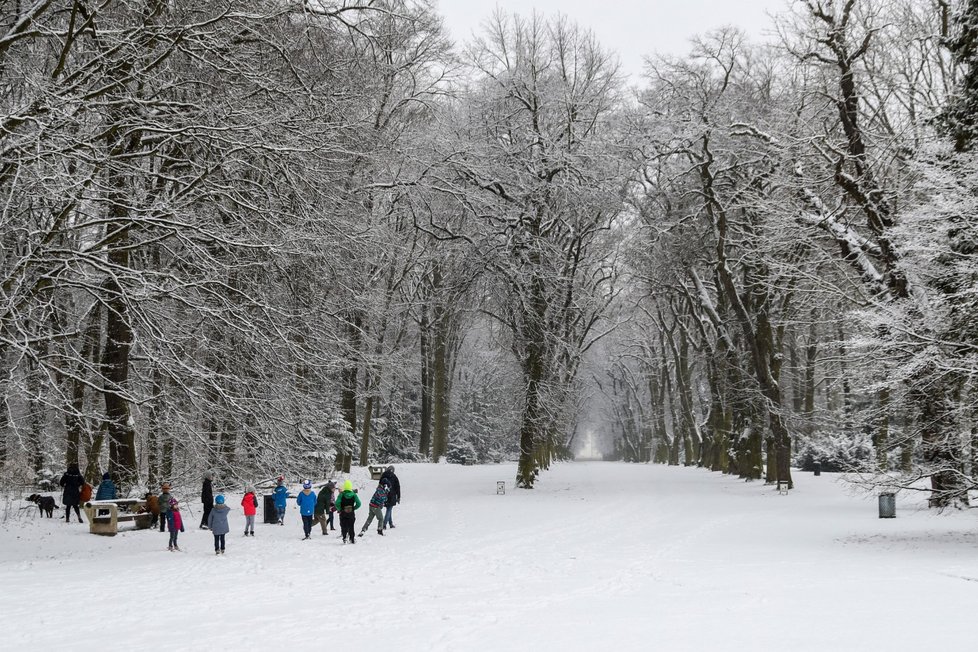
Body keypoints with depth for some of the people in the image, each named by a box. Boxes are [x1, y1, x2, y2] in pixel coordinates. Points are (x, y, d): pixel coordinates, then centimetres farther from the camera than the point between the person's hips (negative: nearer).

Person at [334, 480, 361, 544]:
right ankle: (352, 539, 13)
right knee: (351, 527, 13)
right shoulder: (354, 494, -3)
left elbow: (337, 503, -17)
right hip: (351, 513, 1)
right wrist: (354, 508, 5)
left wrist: (339, 509, 0)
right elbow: (358, 503, -10)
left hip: (343, 513, -1)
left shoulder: (341, 495, -7)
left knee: (344, 526, 5)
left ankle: (344, 537, -14)